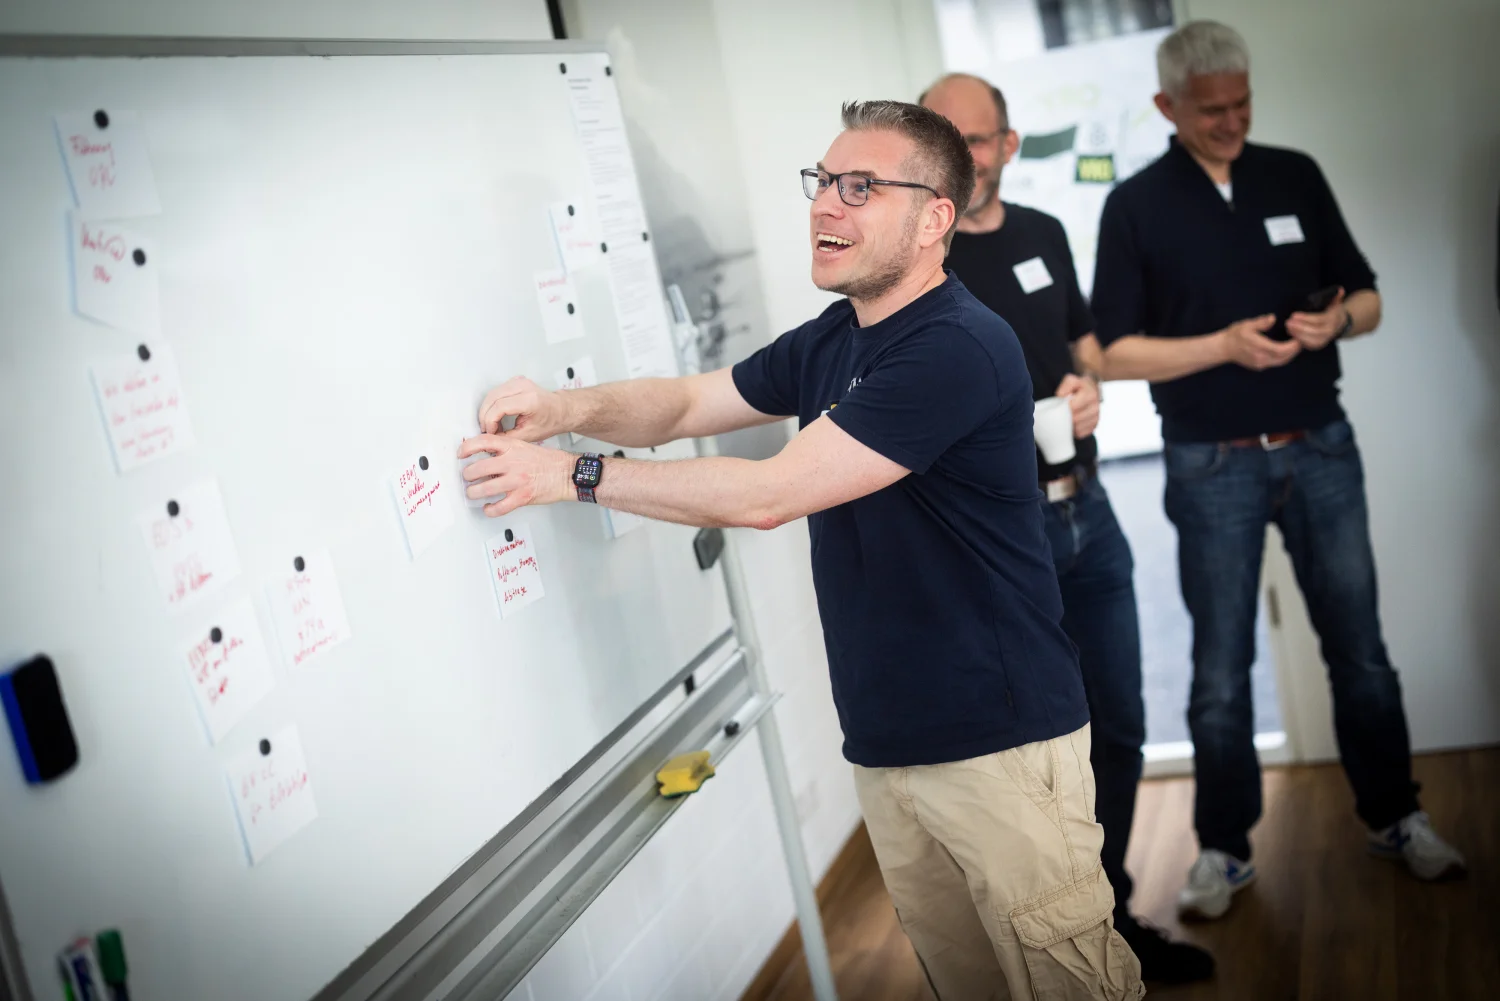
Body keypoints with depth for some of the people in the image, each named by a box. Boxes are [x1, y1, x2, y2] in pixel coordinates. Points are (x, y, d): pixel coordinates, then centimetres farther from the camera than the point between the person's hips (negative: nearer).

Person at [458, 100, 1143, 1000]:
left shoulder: (959, 350, -21)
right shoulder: (830, 342, 10)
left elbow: (768, 495, -21)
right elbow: (684, 404, 14)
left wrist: (574, 475, -16)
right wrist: (568, 409, -7)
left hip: (998, 741, -8)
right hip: (883, 743, 8)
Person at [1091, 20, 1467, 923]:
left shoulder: (1296, 176, 5)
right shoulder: (1136, 207, -3)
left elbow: (1368, 300, 10)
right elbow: (1116, 354, -6)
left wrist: (1338, 319, -13)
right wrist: (1225, 346, -19)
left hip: (1320, 448, 3)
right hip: (1214, 468, -2)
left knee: (1359, 648, 10)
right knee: (1221, 671, 6)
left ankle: (1396, 817, 28)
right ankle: (1225, 848, 20)